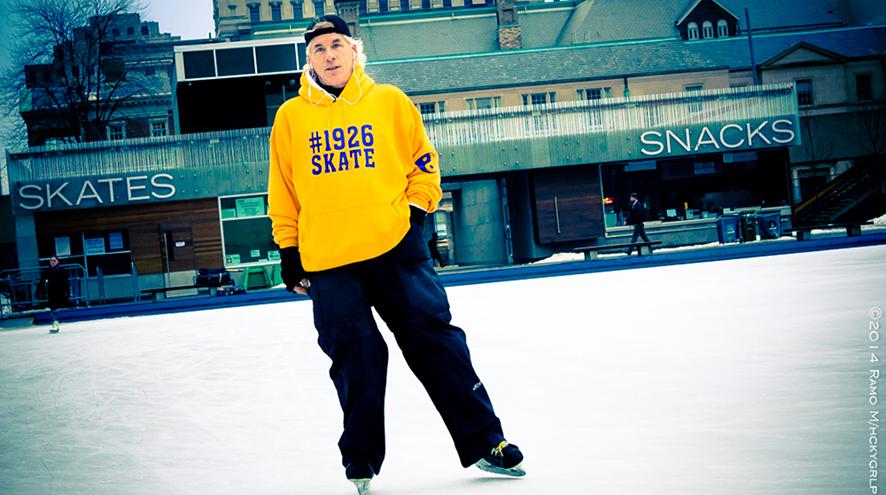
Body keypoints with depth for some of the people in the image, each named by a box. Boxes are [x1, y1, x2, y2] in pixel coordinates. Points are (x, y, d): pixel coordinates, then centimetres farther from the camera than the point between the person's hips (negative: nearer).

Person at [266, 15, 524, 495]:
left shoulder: (390, 102, 6)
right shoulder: (290, 117, 8)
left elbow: (424, 163, 12)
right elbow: (283, 194, 13)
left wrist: (416, 212, 0)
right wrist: (288, 251, 11)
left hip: (396, 248, 0)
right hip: (327, 261, 1)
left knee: (435, 342, 0)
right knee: (356, 361, 3)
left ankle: (483, 441, 10)